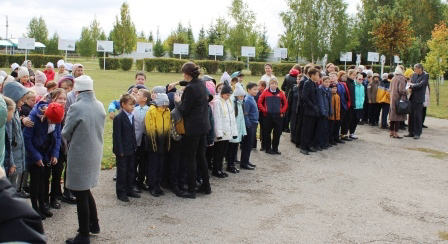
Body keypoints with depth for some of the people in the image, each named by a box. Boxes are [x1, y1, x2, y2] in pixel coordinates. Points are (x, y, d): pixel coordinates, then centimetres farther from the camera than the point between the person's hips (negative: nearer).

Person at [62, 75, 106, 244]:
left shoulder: (76, 107, -19)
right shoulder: (100, 106, 2)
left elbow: (65, 133, -8)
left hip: (79, 155, -7)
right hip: (95, 153, 7)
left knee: (81, 194, 3)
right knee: (85, 191, 23)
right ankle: (94, 224, 34)